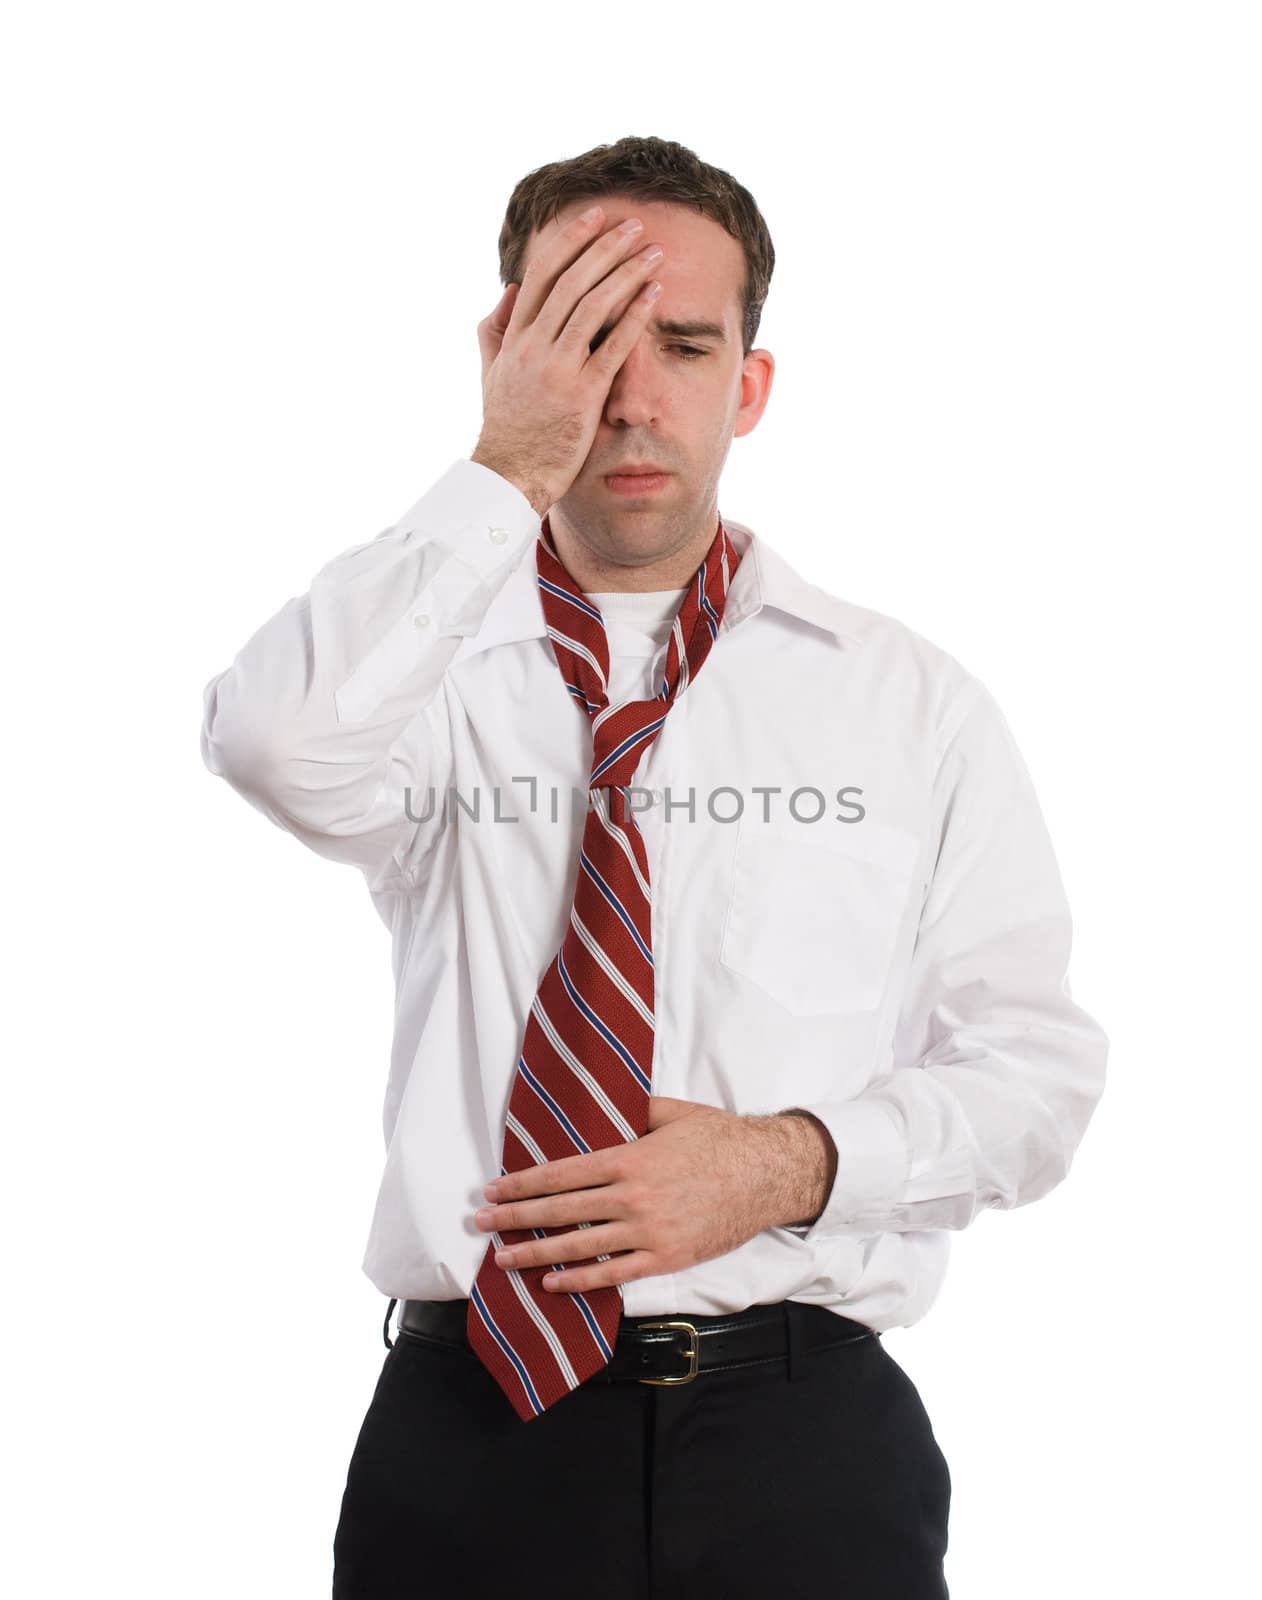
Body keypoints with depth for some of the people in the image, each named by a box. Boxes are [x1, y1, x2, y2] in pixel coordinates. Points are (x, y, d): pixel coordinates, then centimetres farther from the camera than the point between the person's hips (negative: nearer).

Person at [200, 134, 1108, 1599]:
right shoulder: (435, 672, 2)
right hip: (477, 1423, -1)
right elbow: (279, 743, -22)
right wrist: (506, 473, -17)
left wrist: (792, 1164, -12)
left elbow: (1038, 1067, 3)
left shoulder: (913, 702, 5)